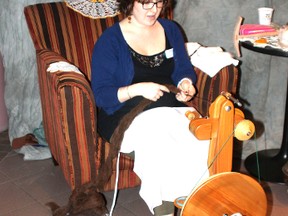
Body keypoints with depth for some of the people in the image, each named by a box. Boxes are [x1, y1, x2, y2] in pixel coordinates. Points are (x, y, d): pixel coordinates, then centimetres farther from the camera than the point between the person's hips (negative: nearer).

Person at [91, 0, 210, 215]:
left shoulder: (170, 29, 12)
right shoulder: (110, 40, -3)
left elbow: (185, 70, 18)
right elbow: (101, 94, -7)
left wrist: (185, 83, -6)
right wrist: (137, 89, -22)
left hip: (171, 107, 4)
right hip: (126, 114, -4)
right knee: (159, 136, -36)